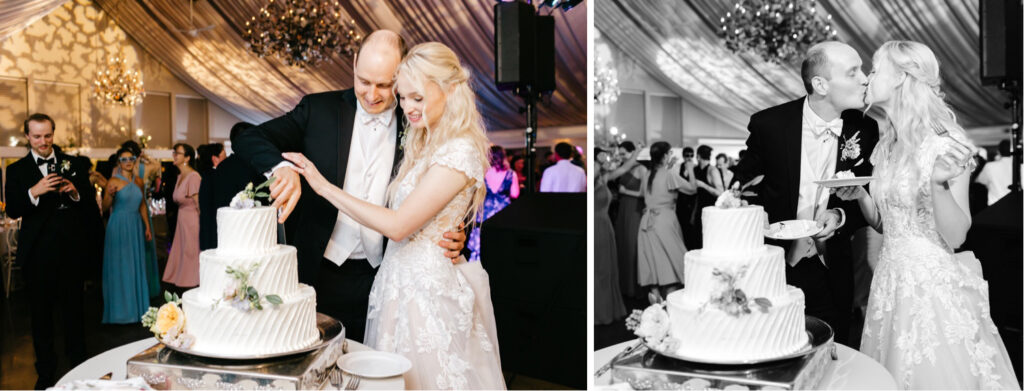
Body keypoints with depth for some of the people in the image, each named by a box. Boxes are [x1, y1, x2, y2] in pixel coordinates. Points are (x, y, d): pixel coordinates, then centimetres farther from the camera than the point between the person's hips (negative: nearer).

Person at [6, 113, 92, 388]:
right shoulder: (17, 170, 0)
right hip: (38, 253, 0)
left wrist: (75, 193, -16)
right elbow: (12, 211, -9)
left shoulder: (72, 165, 4)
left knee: (73, 309, 12)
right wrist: (33, 192, -25)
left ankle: (78, 364, 27)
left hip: (70, 250, 1)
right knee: (41, 314, 10)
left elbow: (89, 203, 4)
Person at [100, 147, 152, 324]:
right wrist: (110, 195, -27)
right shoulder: (114, 182, -7)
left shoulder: (139, 181, 9)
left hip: (136, 227, 5)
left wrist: (147, 227, 13)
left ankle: (138, 306, 21)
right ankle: (121, 309, 11)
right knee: (120, 267, 1)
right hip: (119, 227, -5)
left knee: (137, 265, 10)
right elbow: (105, 208, -8)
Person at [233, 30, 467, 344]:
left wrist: (454, 238, -15)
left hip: (382, 282, 0)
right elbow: (249, 141, -5)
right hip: (320, 274, 1)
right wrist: (281, 167, -27)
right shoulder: (319, 110, 1)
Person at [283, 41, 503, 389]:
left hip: (428, 288, -8)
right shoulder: (427, 142, 11)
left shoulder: (460, 152, -18)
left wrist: (325, 187, -16)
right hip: (403, 279, 8)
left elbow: (397, 225, -21)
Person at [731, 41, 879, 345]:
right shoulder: (769, 124, -11)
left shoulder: (865, 130, -4)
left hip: (832, 274, 2)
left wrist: (842, 216, -14)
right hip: (774, 269, -2)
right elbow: (741, 186, 2)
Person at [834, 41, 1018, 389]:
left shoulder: (946, 145, -13)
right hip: (891, 281, 7)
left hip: (934, 285, -6)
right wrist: (860, 196, -3)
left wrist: (938, 185, -31)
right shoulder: (888, 144, 7)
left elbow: (956, 236, -16)